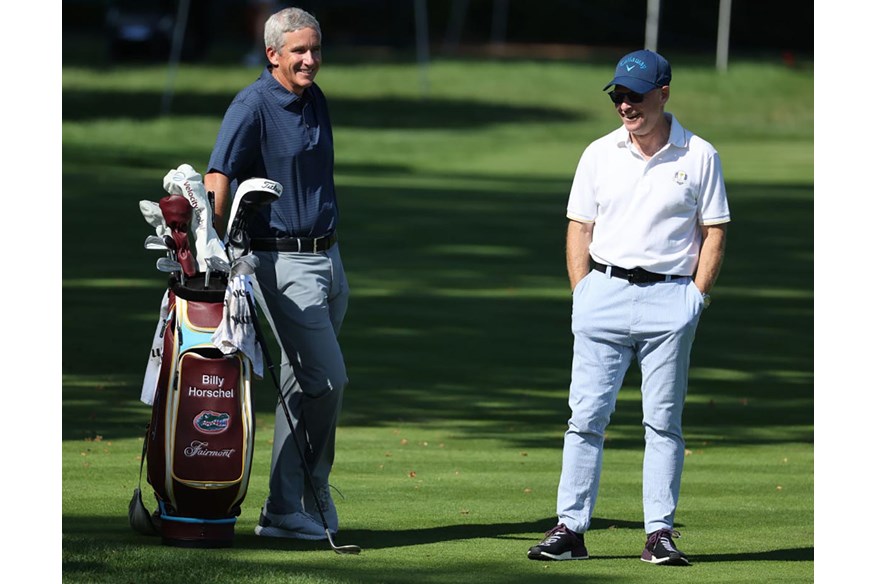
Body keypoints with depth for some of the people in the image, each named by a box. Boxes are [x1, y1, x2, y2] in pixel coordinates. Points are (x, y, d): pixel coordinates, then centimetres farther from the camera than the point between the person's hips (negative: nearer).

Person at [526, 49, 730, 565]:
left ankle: (660, 532, 3)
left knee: (664, 421, 1)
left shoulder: (699, 157, 3)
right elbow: (579, 227, 11)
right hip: (605, 290, 2)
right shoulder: (599, 155, 9)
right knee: (587, 416, -2)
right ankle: (570, 528, -1)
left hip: (670, 296, -2)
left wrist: (696, 296, -3)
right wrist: (583, 293, 1)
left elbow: (714, 231, 5)